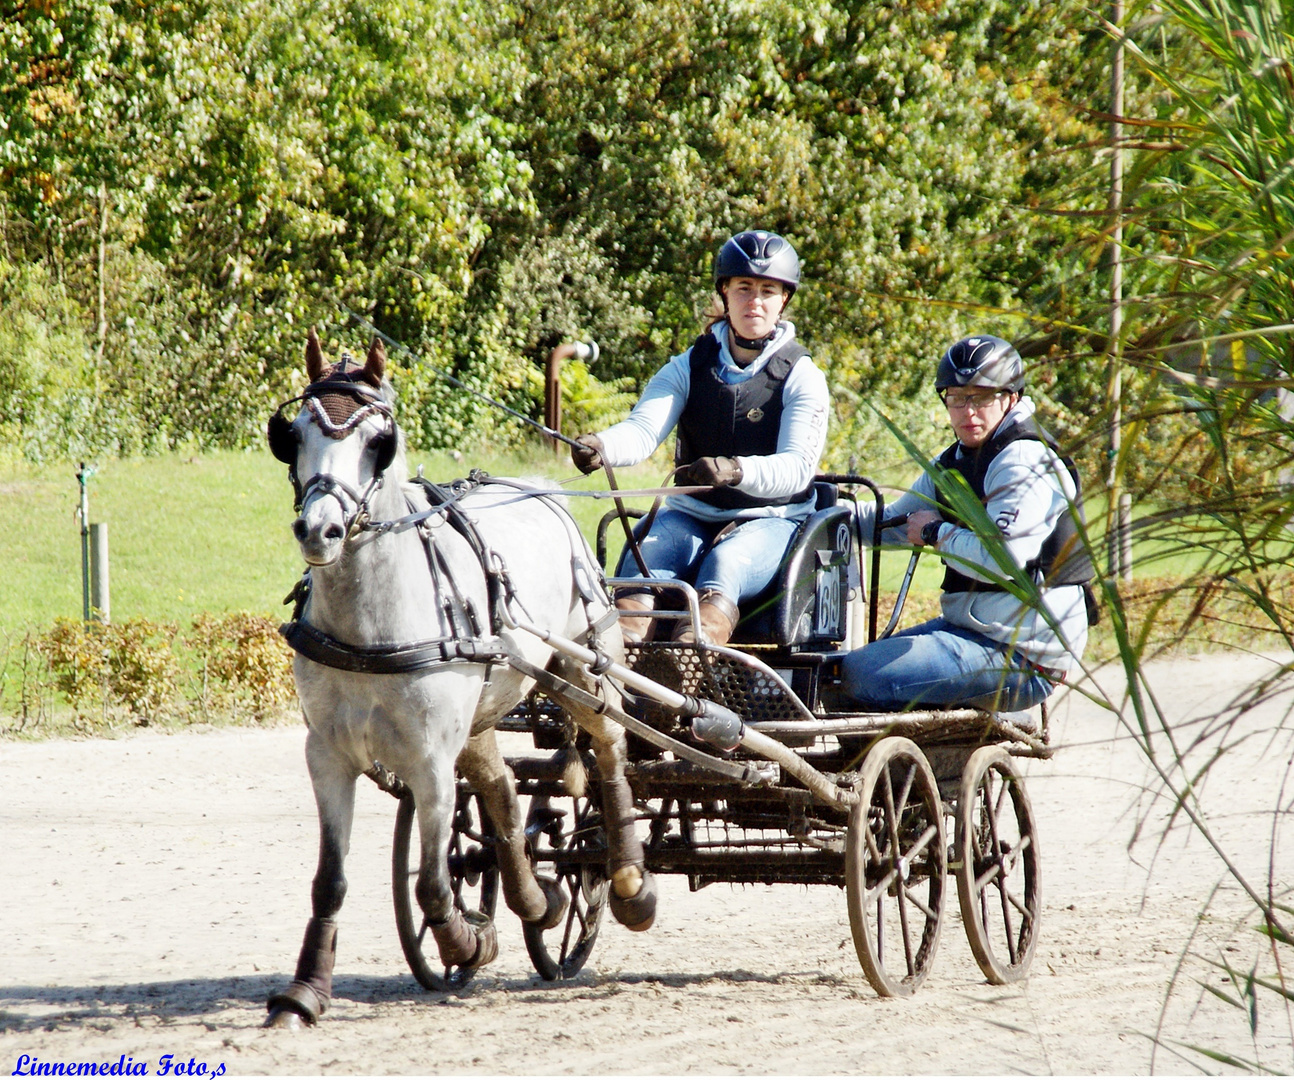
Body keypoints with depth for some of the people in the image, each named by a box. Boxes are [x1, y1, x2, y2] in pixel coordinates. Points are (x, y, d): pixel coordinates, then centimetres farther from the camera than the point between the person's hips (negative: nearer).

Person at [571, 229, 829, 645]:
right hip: (692, 514, 3)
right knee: (646, 553, -29)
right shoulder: (689, 368, 8)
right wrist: (600, 447, -34)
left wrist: (734, 470, -37)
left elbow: (797, 467, -16)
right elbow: (643, 430, -9)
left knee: (724, 562, -36)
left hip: (770, 520, -3)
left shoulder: (801, 377, -2)